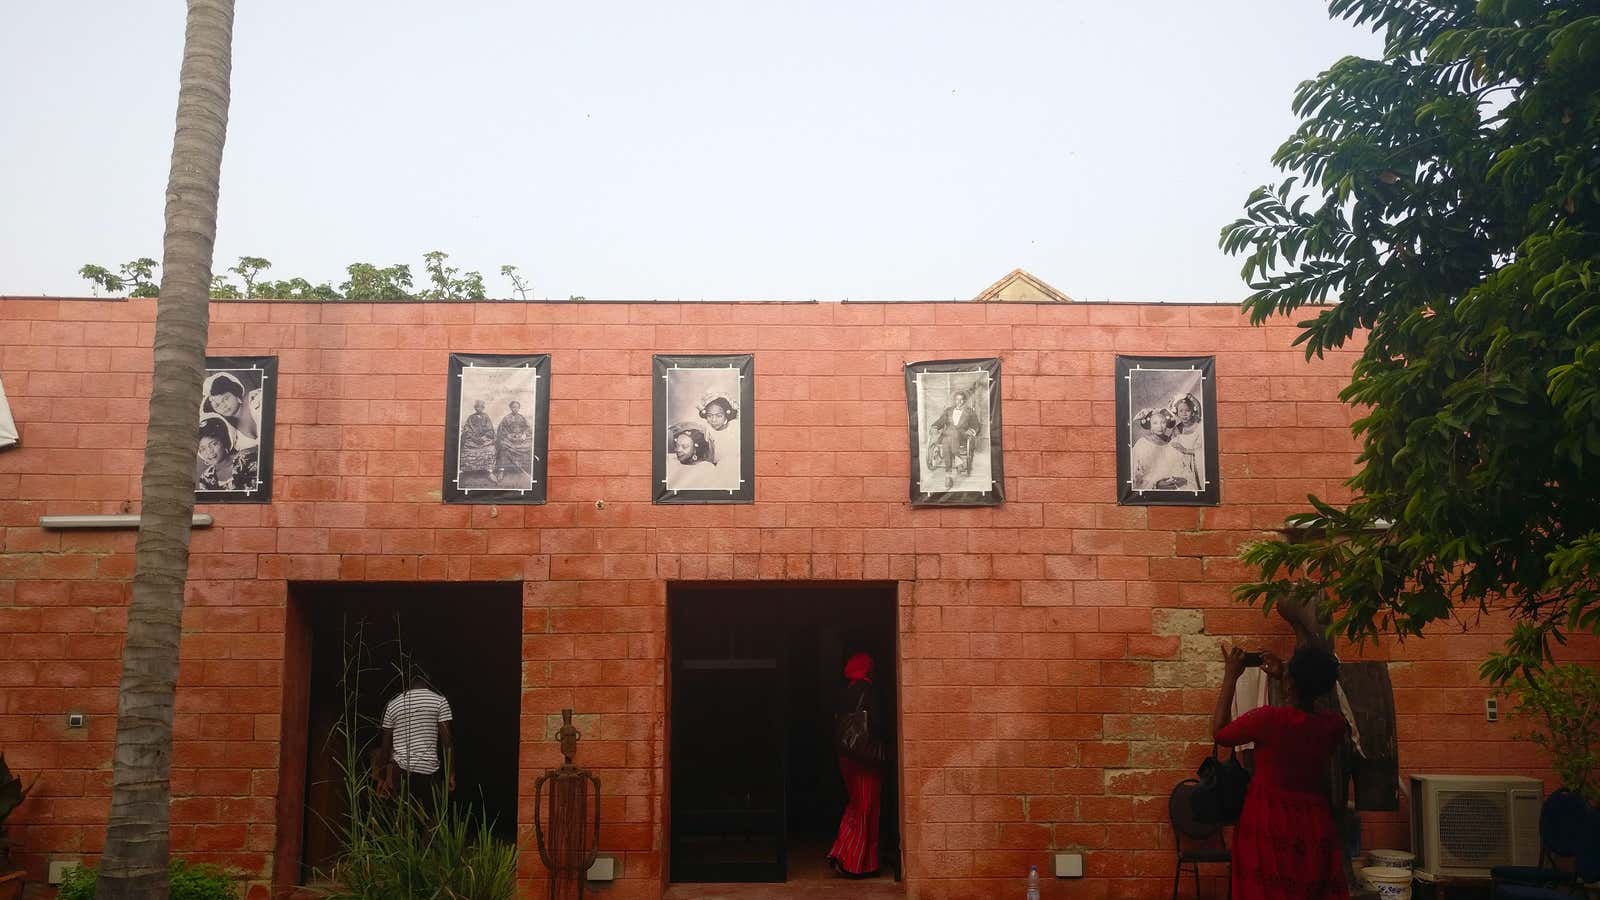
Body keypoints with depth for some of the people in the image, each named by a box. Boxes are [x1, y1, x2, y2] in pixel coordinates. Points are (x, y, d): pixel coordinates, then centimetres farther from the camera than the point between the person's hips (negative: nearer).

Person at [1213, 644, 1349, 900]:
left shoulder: (1268, 720, -20)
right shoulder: (1334, 725, -7)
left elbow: (1219, 733, -3)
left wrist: (1230, 677, 2)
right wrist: (1283, 676, 19)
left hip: (1269, 827, -3)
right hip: (1315, 827, 3)